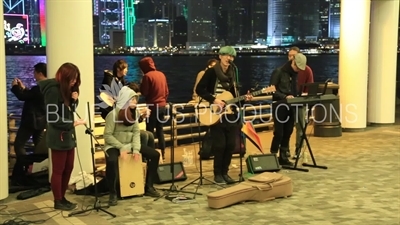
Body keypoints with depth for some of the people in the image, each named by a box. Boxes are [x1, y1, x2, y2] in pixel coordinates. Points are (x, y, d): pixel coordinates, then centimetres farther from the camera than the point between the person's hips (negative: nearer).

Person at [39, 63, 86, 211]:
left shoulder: (67, 89, 10)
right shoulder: (53, 90, -17)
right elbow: (53, 118, -20)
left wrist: (74, 100, -2)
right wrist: (74, 123, -21)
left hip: (69, 135, 9)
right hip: (58, 137, -9)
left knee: (68, 168, 13)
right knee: (58, 170, 2)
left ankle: (62, 198, 25)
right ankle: (57, 201, 13)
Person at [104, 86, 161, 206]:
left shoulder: (134, 113, 3)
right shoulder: (113, 114, -16)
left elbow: (136, 132, 0)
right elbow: (107, 135, -16)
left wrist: (136, 149, -14)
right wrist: (121, 148, -24)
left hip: (130, 144, 7)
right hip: (114, 145, -7)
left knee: (155, 155, -4)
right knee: (111, 161, -39)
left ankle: (148, 187, 8)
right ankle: (113, 194, -19)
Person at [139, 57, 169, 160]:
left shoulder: (147, 76, -13)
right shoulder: (162, 74, 8)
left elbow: (144, 93, -12)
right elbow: (167, 91, 12)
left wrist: (141, 85, 5)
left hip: (152, 106, -7)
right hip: (162, 106, 7)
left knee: (150, 131, 0)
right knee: (160, 130, 13)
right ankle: (162, 153, 16)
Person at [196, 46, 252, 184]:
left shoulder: (232, 73, 10)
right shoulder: (211, 72, -8)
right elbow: (199, 89, -12)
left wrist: (244, 98, -1)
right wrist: (213, 100, -19)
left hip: (231, 114, 6)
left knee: (231, 144, 5)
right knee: (220, 144, -6)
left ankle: (225, 172, 18)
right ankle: (217, 174, 8)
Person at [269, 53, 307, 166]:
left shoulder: (295, 74, 12)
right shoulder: (279, 72, -10)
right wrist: (285, 97, -23)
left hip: (290, 106, 7)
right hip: (279, 106, -7)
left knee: (288, 132, 8)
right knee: (279, 133, -6)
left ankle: (283, 157, 16)